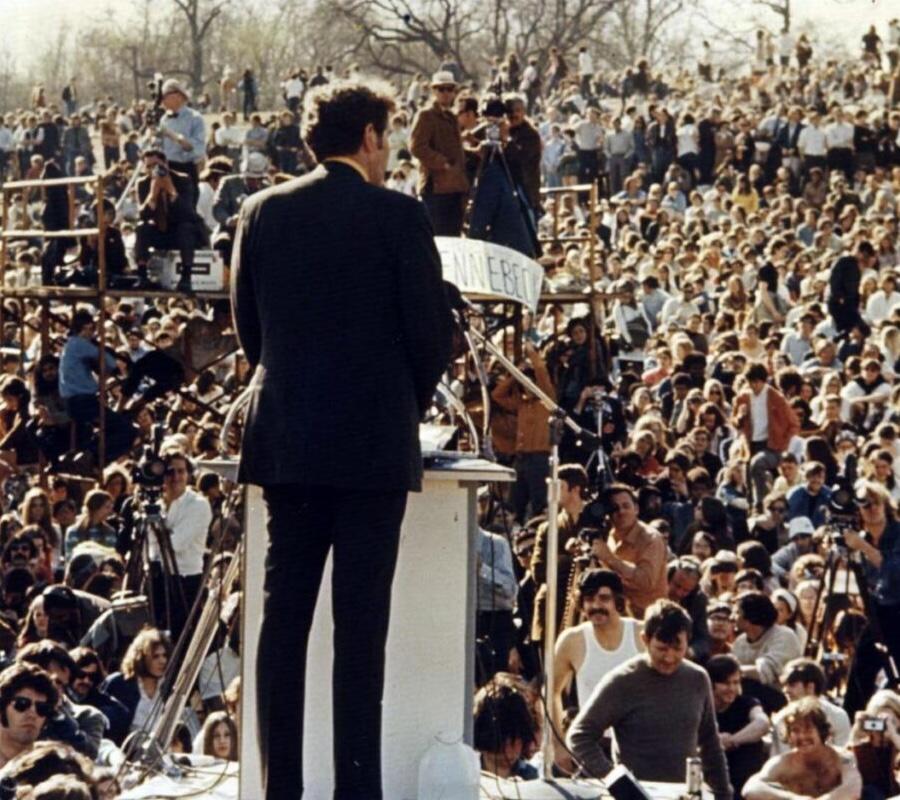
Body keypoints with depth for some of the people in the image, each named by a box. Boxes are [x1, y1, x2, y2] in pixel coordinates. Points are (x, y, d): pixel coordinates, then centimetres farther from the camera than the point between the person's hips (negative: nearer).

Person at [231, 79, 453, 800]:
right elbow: (432, 329, -5)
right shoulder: (397, 215, -7)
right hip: (375, 442, -4)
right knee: (361, 619, -2)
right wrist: (411, 404, 12)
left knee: (284, 611, 7)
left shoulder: (263, 213, 6)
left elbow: (247, 324, 10)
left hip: (284, 440, 4)